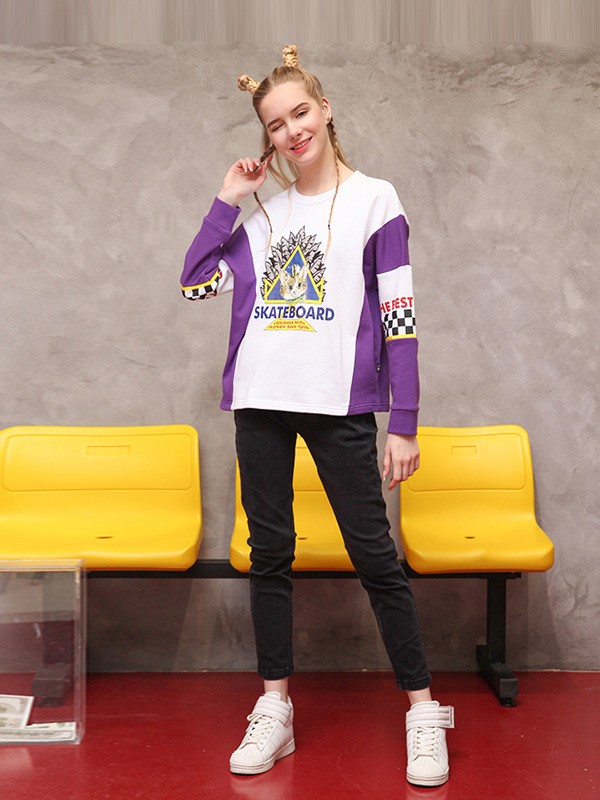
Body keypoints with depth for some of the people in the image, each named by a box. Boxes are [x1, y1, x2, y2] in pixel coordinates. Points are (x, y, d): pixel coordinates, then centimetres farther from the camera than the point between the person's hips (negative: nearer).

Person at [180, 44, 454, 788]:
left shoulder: (374, 199, 3)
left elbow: (398, 318, -2)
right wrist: (228, 197, 7)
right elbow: (195, 282, 6)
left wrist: (403, 424, -7)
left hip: (341, 406, -4)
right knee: (269, 552, 8)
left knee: (373, 553, -1)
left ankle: (424, 712, 12)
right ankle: (274, 709, 19)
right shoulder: (264, 214, 14)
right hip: (261, 404, 4)